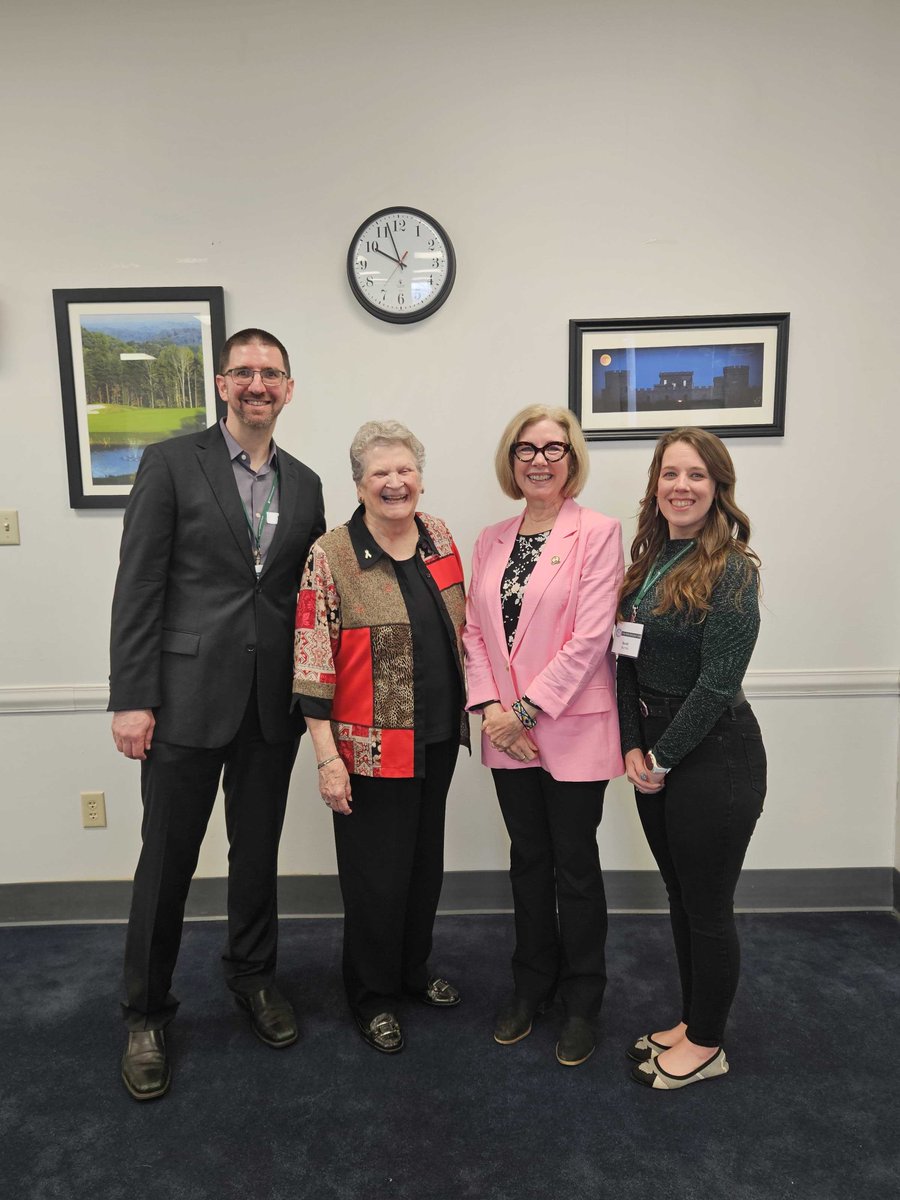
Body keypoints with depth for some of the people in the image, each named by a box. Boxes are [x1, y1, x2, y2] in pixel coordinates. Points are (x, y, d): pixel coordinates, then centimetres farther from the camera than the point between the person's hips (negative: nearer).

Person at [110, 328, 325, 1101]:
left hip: (272, 703, 4)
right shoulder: (172, 462, -3)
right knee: (167, 860, 8)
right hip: (188, 696, -3)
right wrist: (131, 698, -11)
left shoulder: (304, 483, 9)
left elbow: (310, 594, 12)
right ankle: (147, 1012, 29)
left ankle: (253, 975, 39)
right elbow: (139, 586, -7)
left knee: (259, 850, 17)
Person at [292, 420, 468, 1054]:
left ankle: (415, 966, 44)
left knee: (427, 858, 20)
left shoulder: (439, 537, 3)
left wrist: (473, 706, 12)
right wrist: (327, 757, -16)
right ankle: (373, 994, 32)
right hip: (371, 747, -5)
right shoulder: (330, 557, -14)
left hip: (438, 738, 6)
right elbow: (312, 666, -14)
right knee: (376, 871, 9)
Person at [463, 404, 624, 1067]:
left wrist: (527, 709, -15)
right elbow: (475, 630, 6)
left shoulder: (597, 533, -9)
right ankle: (532, 984, 37)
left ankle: (582, 1000, 30)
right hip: (508, 734, 5)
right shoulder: (491, 540, 8)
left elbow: (589, 638, -15)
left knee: (575, 867, 9)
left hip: (572, 729, -4)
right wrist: (491, 708, -7)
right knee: (528, 861, 18)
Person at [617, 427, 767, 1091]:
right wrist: (633, 747, -3)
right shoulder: (650, 563, 7)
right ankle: (692, 1021, 38)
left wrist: (662, 756, -12)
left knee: (708, 908, 8)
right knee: (680, 897, 20)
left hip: (714, 756, -7)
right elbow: (628, 663, 6)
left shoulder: (731, 570, -15)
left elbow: (717, 684, -19)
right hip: (655, 752, 7)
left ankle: (707, 1045, 29)